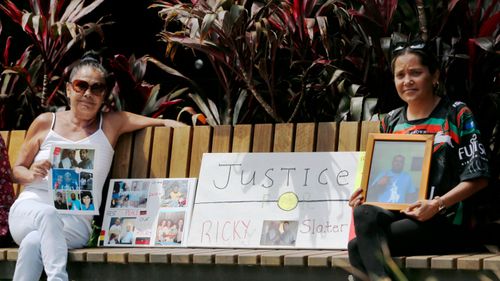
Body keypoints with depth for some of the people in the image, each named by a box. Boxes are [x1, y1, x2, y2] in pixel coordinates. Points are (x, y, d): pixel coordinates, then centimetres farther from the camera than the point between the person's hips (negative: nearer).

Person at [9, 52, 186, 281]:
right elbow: (17, 169, 17)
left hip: (77, 221, 0)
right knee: (48, 214, -38)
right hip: (30, 208, 0)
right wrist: (32, 174, -5)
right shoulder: (45, 123, 11)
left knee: (34, 242, -36)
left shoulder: (111, 124, 12)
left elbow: (165, 123, 7)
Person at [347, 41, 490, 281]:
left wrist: (437, 204, -16)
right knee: (364, 213, -31)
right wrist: (366, 193, 0)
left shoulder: (456, 115, 2)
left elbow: (478, 177, -3)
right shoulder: (390, 122, 17)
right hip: (398, 213, 5)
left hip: (444, 219, -5)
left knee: (357, 248, -27)